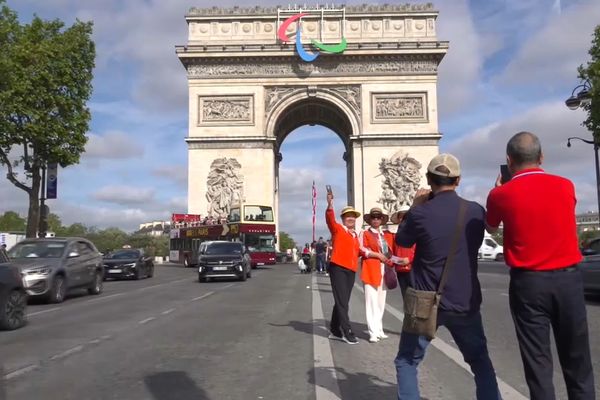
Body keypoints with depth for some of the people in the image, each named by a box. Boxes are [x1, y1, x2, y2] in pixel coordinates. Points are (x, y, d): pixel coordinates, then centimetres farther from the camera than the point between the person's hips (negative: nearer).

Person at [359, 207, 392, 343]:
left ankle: (379, 330, 16)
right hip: (371, 270, -6)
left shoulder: (384, 235, 20)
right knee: (372, 302, -8)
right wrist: (378, 255, -13)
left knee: (381, 302, 9)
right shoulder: (364, 233, 2)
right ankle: (373, 333, -7)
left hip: (384, 270, 6)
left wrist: (389, 259, 7)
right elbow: (361, 250, -10)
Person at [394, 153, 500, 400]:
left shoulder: (421, 213, -16)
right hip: (466, 302, 3)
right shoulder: (476, 212, -5)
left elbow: (402, 241, 3)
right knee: (480, 360, 23)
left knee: (406, 363, 12)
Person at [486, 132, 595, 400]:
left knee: (538, 363, 5)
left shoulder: (501, 195, -6)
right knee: (577, 361, 15)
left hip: (528, 282, -3)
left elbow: (491, 228, 15)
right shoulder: (566, 186, 2)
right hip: (568, 279, 3)